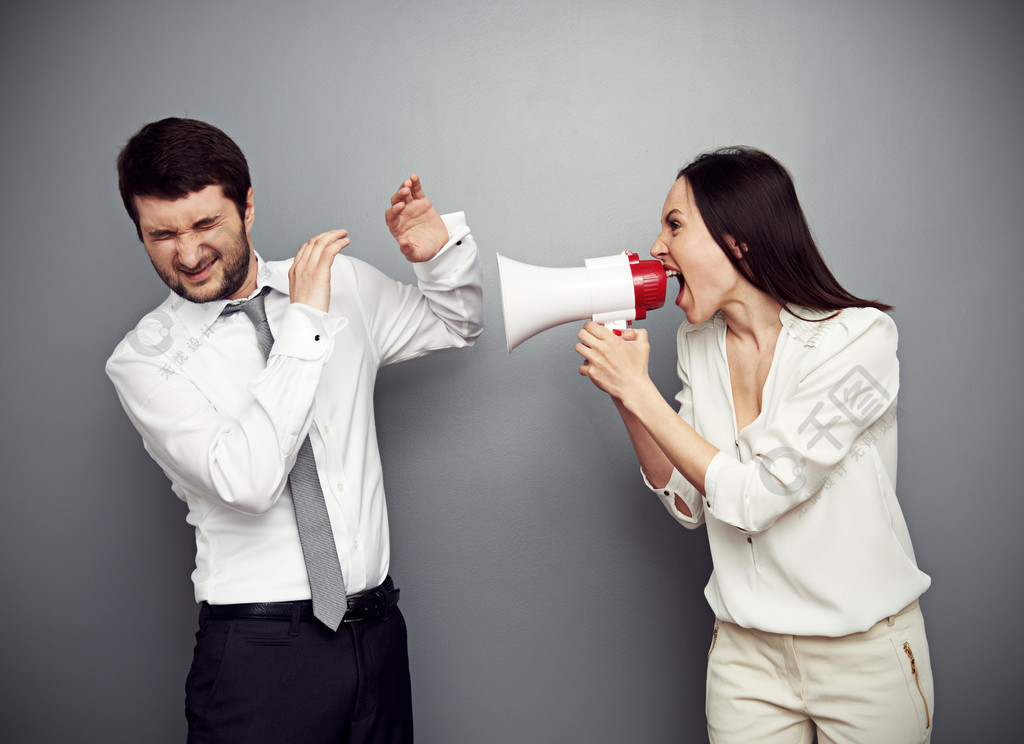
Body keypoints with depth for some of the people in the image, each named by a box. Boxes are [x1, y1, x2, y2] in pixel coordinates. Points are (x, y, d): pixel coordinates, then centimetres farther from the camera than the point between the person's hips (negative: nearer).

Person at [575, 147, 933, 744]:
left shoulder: (858, 337, -19)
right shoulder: (699, 344, -1)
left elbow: (752, 498, -23)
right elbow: (688, 504, 1)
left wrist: (638, 388, -19)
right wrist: (626, 392, -10)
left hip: (865, 652, -4)